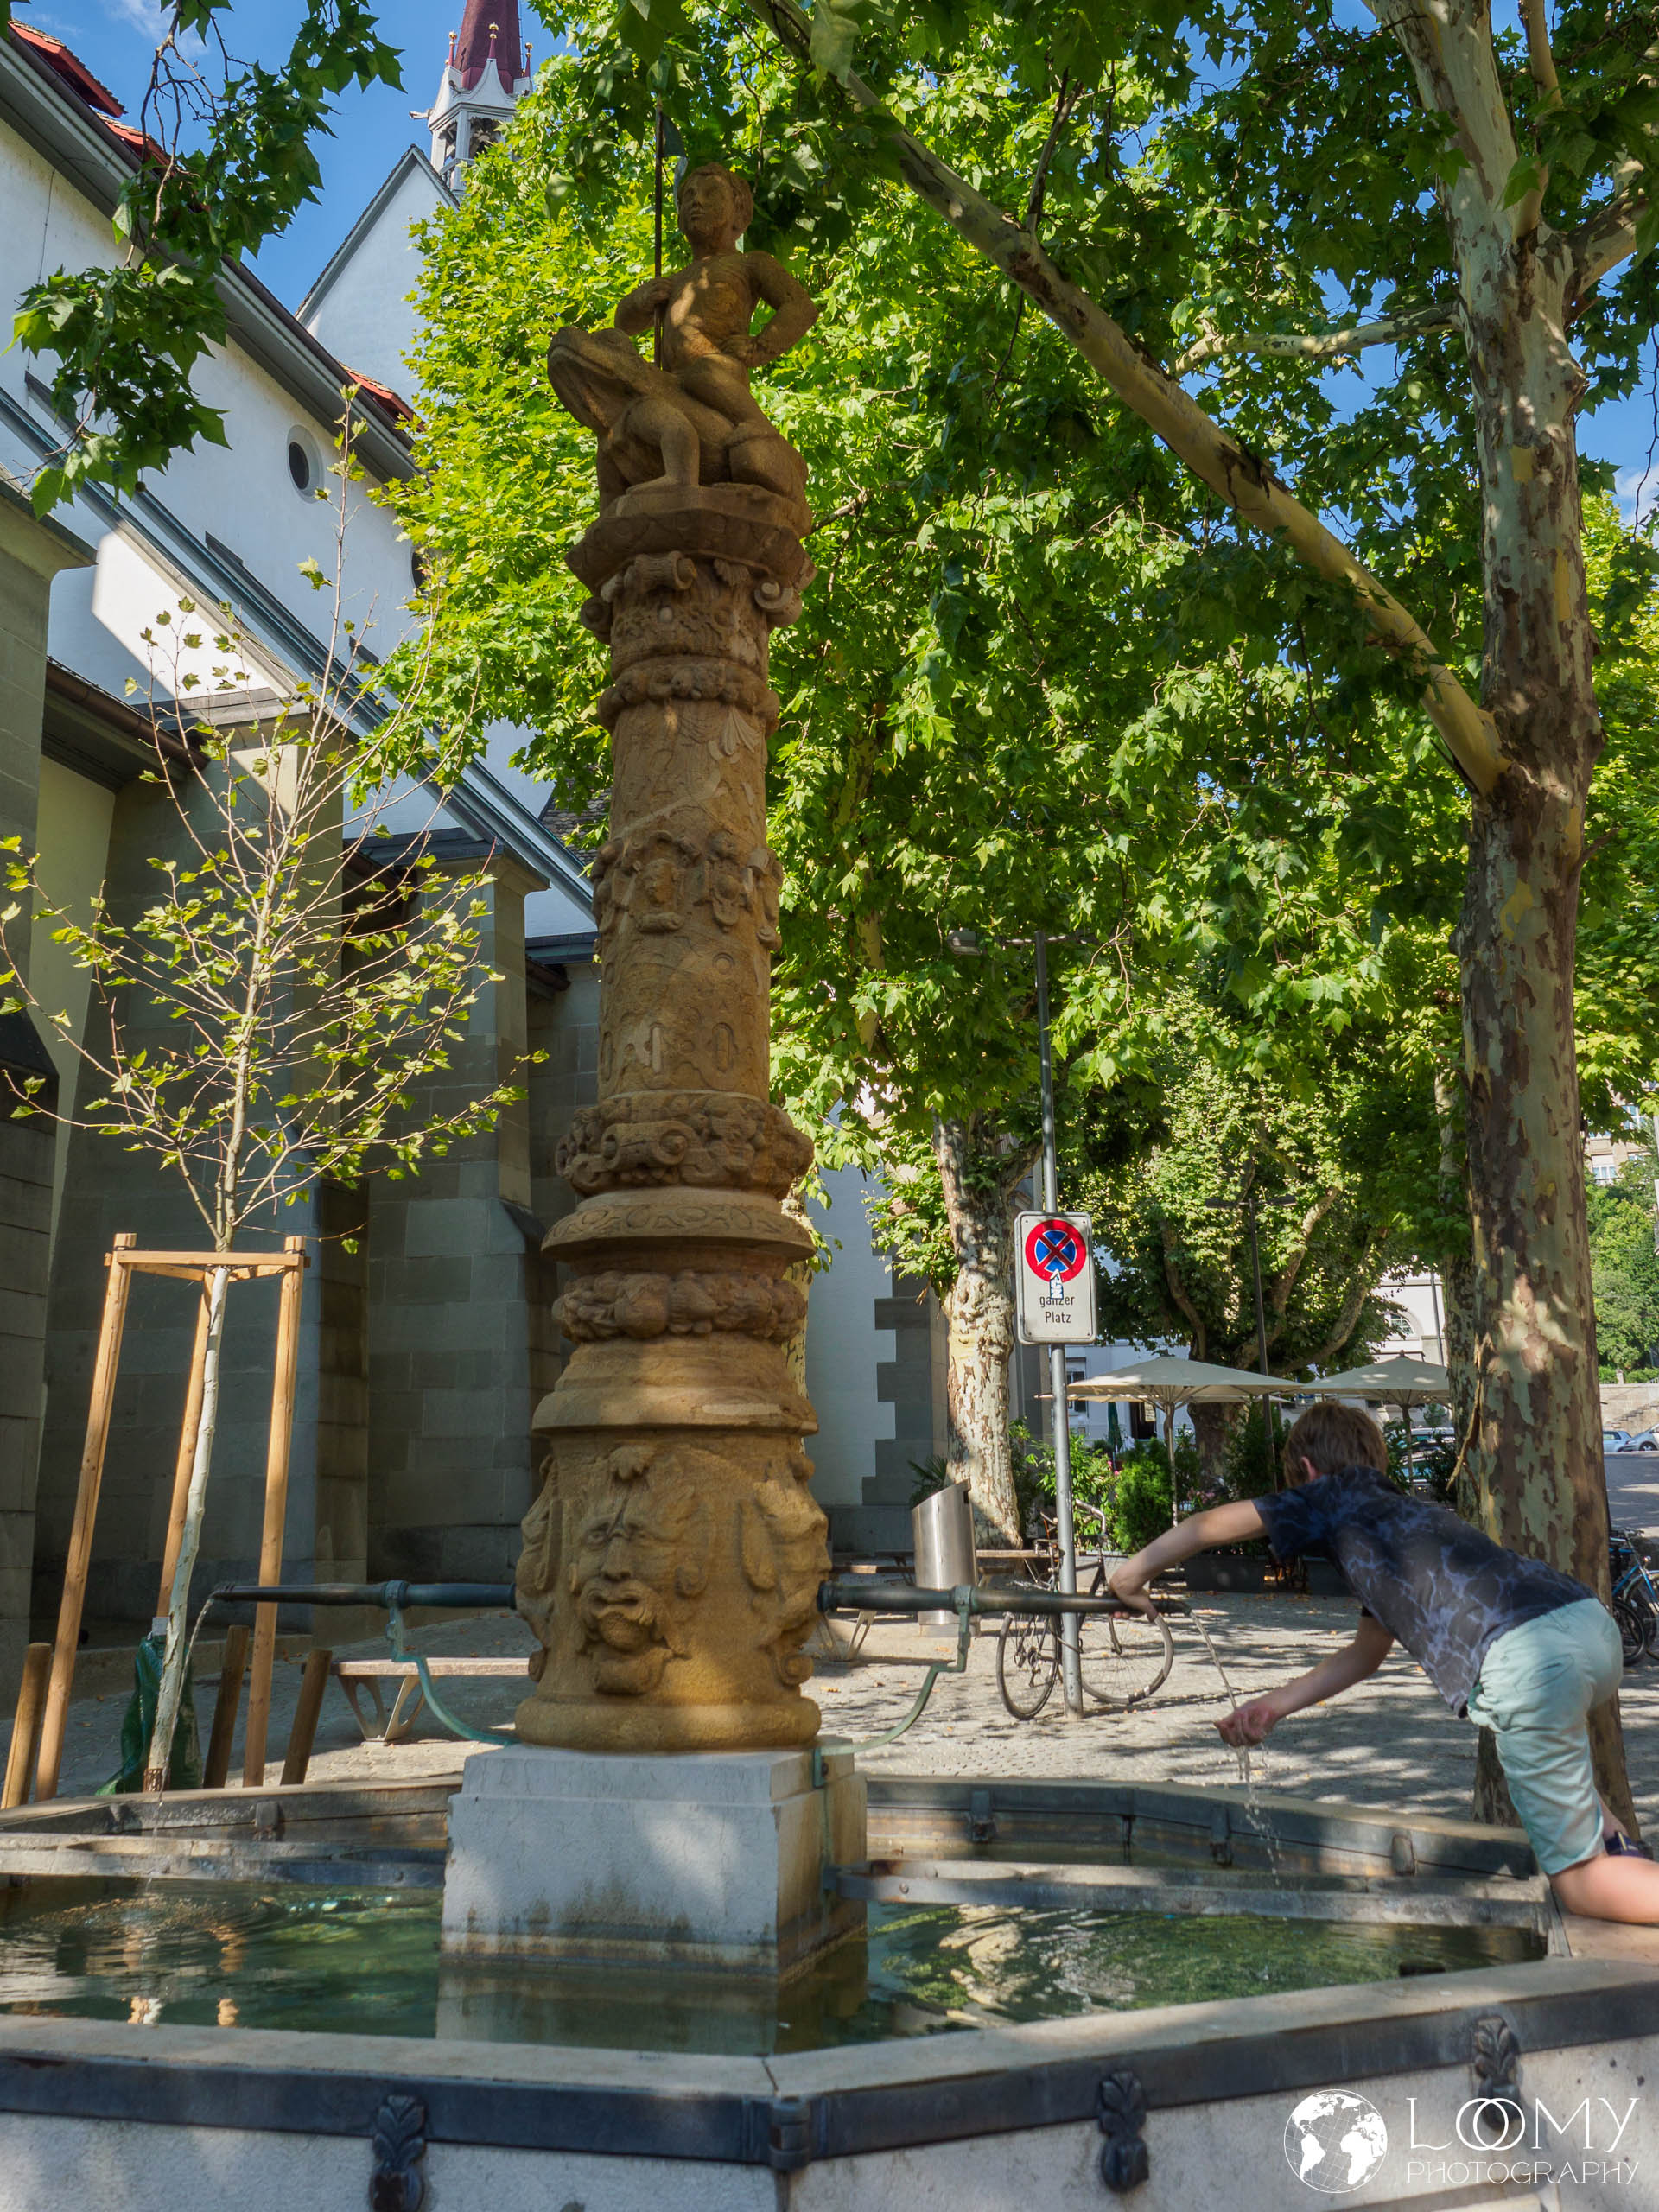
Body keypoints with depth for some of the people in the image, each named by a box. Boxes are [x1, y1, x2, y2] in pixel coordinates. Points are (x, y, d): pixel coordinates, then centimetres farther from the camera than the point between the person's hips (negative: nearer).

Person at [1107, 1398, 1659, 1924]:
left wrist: (1136, 1572, 30)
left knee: (1579, 1883, 4)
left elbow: (1213, 1525, 17)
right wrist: (1273, 1706, 37)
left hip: (1530, 1659, -9)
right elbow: (1366, 1653, 39)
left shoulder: (1338, 1494, 14)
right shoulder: (1404, 1509, 35)